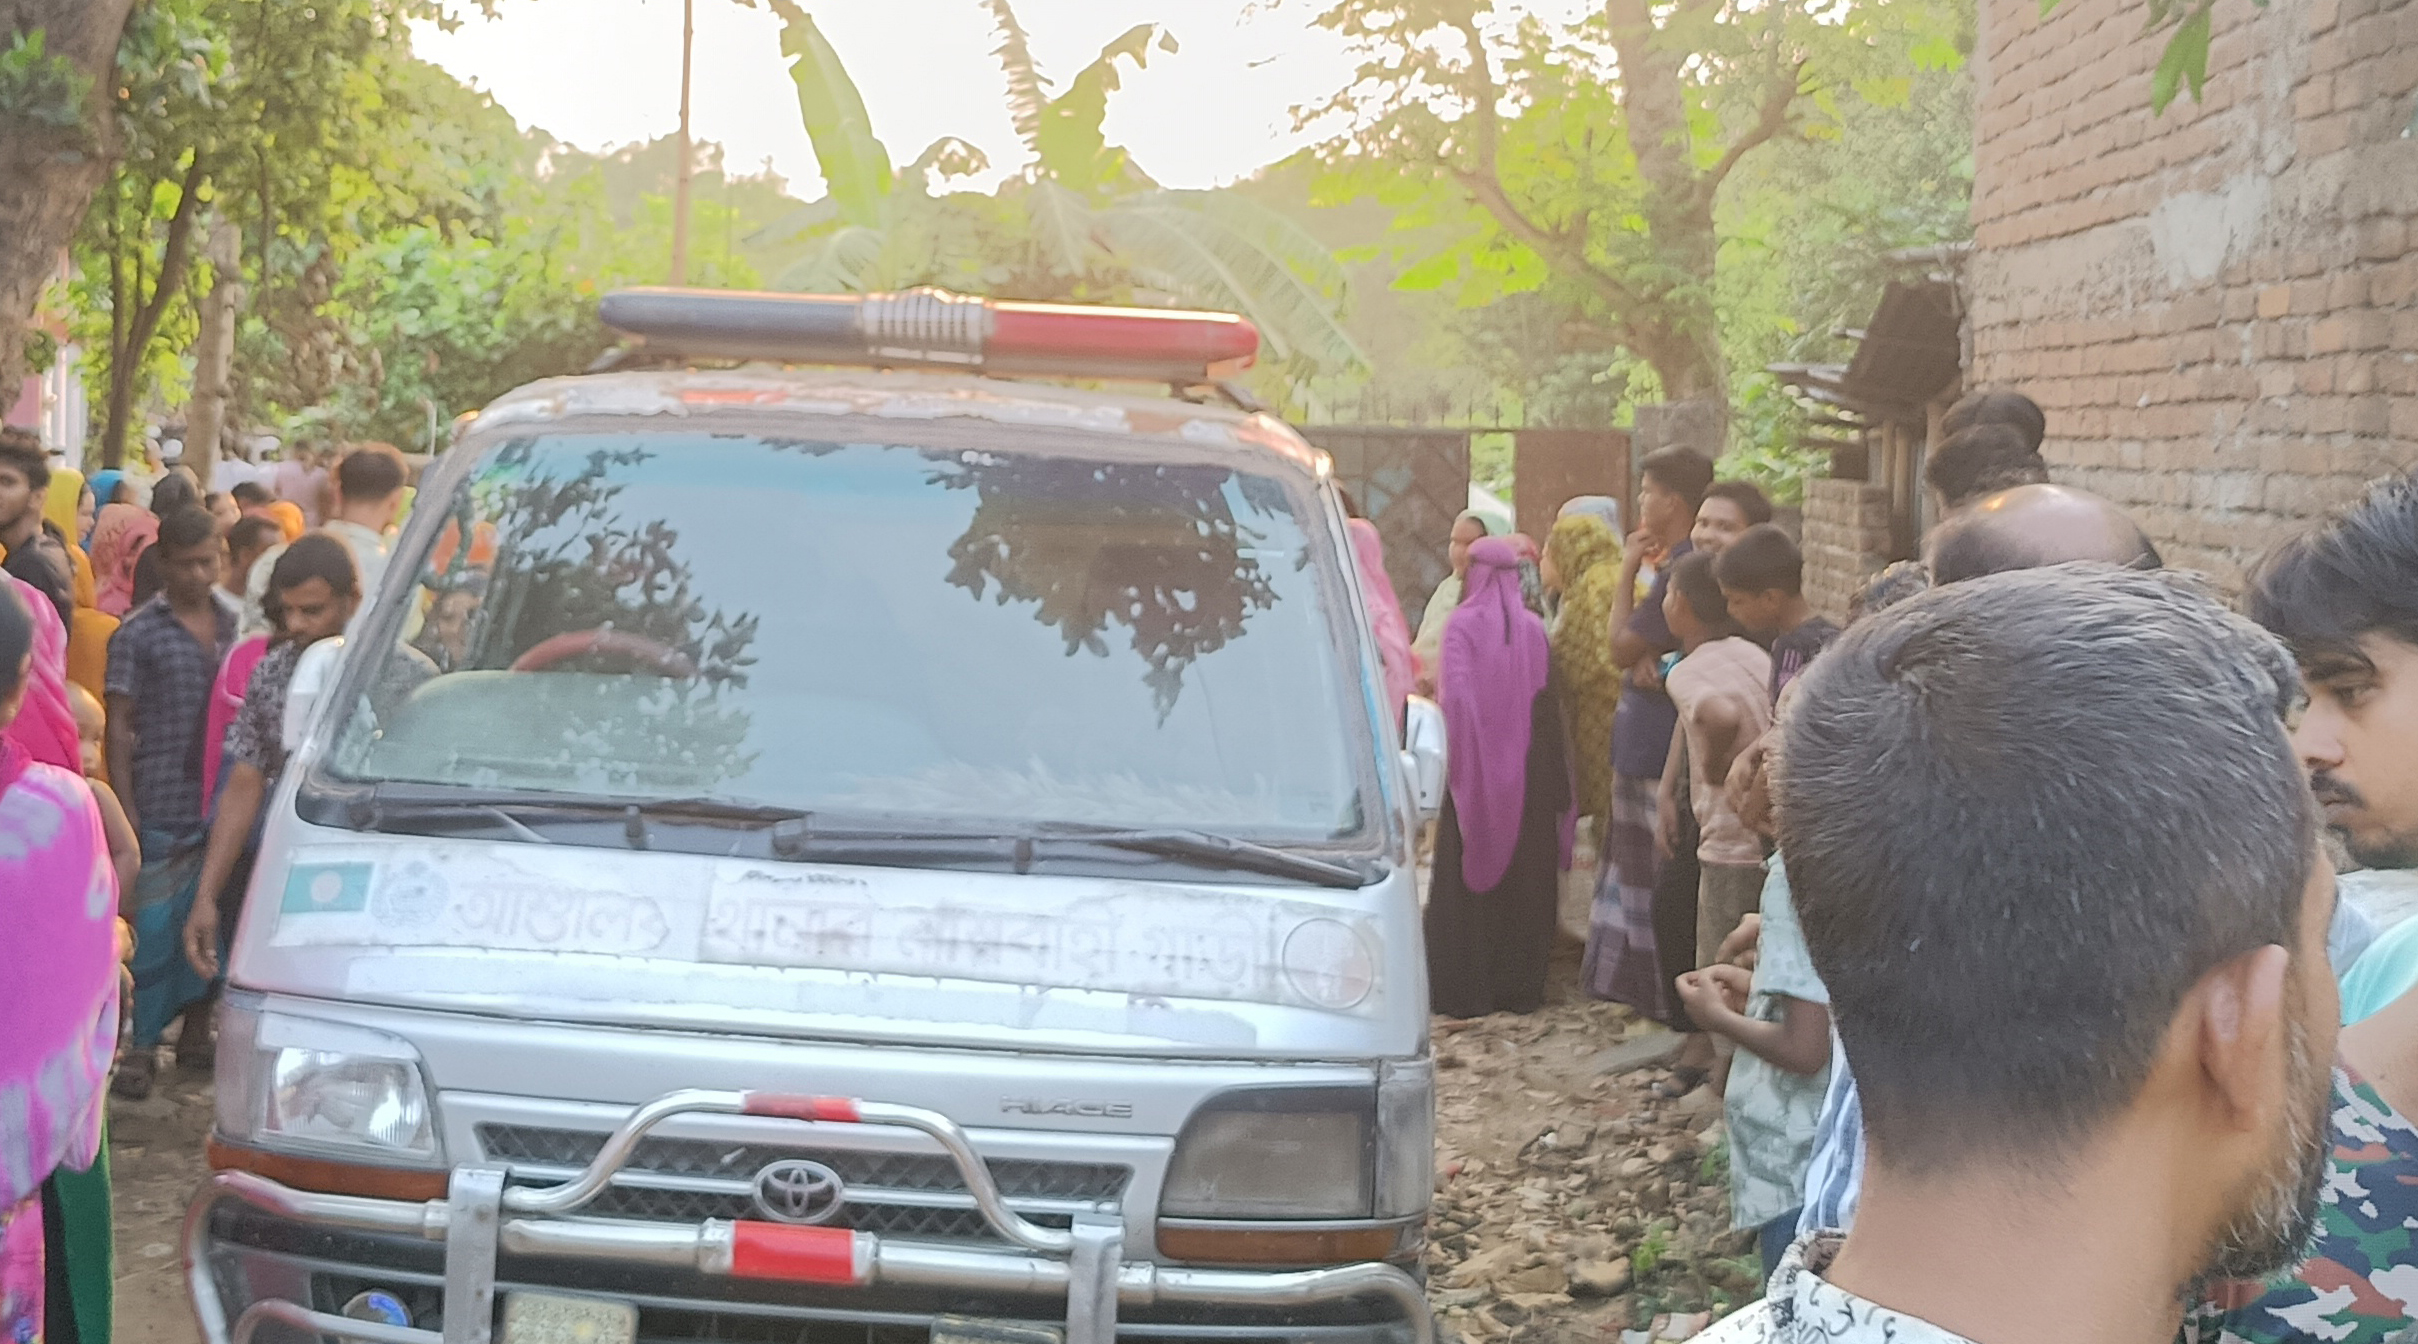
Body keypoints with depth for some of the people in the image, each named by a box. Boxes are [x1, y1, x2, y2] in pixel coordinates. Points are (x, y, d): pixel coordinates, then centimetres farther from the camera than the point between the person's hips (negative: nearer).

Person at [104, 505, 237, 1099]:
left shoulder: (235, 624, 7)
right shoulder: (138, 636, -4)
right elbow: (118, 726, -4)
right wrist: (125, 810, -9)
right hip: (163, 804, -4)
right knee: (155, 926, -1)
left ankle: (197, 1028, 24)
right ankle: (143, 1046, 6)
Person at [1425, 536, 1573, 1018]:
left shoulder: (1462, 624, -8)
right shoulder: (1533, 629, 1)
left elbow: (1456, 696, -16)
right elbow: (1550, 702, 2)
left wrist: (1457, 768, -10)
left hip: (1477, 768, -3)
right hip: (1527, 777, 3)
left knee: (1466, 876, 4)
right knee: (1525, 883, 10)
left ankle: (1465, 990, 4)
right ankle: (1520, 987, 14)